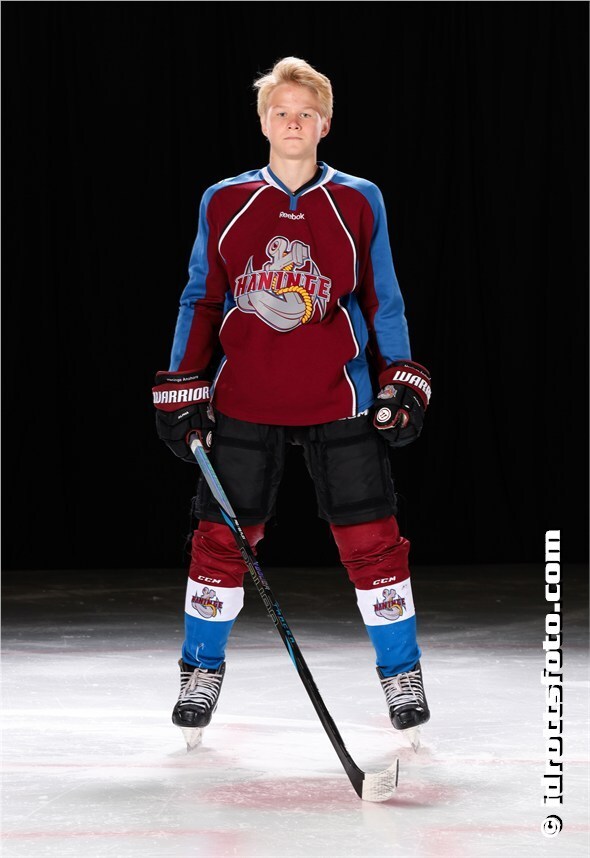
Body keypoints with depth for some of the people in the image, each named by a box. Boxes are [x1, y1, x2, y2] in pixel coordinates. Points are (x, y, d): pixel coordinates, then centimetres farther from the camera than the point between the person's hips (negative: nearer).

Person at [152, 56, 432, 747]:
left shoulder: (359, 203, 4)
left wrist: (400, 385, 3)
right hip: (243, 399, 1)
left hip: (339, 399, -1)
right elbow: (201, 300, 9)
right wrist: (182, 392, 5)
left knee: (370, 536, -3)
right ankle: (202, 672, 19)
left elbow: (382, 300, 9)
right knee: (222, 536, 2)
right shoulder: (223, 203, 5)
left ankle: (401, 675, 10)